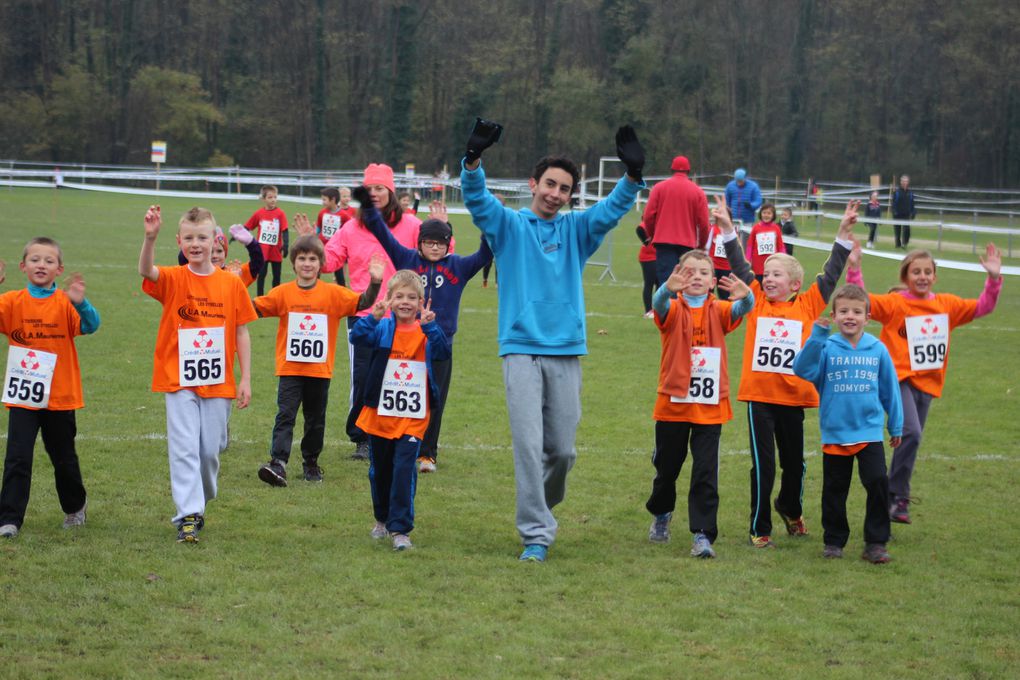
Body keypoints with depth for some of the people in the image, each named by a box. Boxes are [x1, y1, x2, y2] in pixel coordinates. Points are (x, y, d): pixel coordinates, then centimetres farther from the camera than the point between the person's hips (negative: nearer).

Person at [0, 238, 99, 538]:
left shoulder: (65, 303, -5)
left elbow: (91, 326, -19)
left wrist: (80, 303, -38)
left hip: (59, 396, 0)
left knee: (64, 458, 16)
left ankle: (75, 507, 38)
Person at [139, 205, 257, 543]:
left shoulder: (231, 283, 0)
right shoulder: (173, 279, -4)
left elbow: (241, 333, 4)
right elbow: (145, 271, -26)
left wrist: (246, 379, 1)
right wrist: (150, 237, -45)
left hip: (218, 382, 1)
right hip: (179, 380, -1)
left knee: (210, 449, 9)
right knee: (184, 448, -7)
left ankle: (199, 501, 30)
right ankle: (188, 516, -7)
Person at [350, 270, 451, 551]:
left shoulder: (426, 332, -1)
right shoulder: (382, 328, -1)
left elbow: (443, 352, -17)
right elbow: (358, 337, -17)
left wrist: (430, 326, -31)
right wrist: (373, 317, -35)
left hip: (412, 417, -2)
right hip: (379, 413, 2)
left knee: (404, 470, -11)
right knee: (379, 470, 16)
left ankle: (400, 528, -7)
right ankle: (382, 519, 36)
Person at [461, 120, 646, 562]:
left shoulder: (577, 229, 12)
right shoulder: (508, 225, 6)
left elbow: (614, 208, -3)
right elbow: (476, 198, -11)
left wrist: (633, 175, -23)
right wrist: (473, 159, -32)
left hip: (566, 352, 3)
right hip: (521, 350, -3)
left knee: (563, 450, 6)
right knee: (529, 445, -9)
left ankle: (538, 507, 32)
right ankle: (536, 533, -5)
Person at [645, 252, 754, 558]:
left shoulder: (718, 311, 1)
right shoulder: (674, 310, -3)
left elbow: (742, 309, -19)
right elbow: (659, 303, -27)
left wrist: (745, 296, -45)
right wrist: (668, 289, -52)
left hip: (710, 406, 0)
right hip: (673, 403, 0)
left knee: (706, 472, -6)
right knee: (667, 466, 16)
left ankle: (702, 534, -3)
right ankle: (661, 514, 42)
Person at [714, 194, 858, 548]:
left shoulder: (807, 306, 3)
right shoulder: (757, 302, 4)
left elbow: (830, 275, 2)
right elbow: (740, 267, 1)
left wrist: (844, 234, -4)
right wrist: (727, 229, -7)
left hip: (794, 396, 1)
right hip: (759, 395, -1)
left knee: (795, 462, 16)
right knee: (762, 465, 0)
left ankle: (791, 508, 42)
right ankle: (760, 528, 10)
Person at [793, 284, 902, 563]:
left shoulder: (878, 349, 0)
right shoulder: (826, 348, -5)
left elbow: (890, 389, 9)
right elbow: (803, 369, -21)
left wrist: (896, 426, 14)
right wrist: (816, 336, -28)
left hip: (870, 431, 0)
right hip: (834, 433, 0)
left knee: (878, 482, -11)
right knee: (834, 490, 10)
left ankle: (876, 543, -1)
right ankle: (834, 540, 25)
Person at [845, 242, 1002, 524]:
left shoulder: (946, 305, 10)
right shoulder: (894, 303, -3)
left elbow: (982, 307, 13)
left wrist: (994, 279, 0)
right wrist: (854, 269, -25)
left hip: (928, 382, 5)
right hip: (900, 379, -5)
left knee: (911, 438, 10)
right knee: (911, 433, -23)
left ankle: (896, 499, 21)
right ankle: (898, 497, -12)